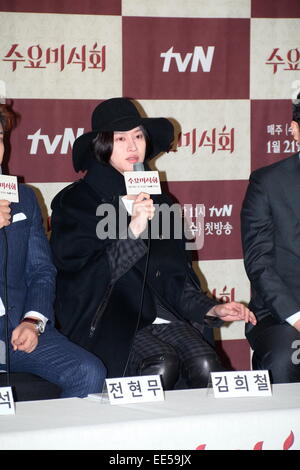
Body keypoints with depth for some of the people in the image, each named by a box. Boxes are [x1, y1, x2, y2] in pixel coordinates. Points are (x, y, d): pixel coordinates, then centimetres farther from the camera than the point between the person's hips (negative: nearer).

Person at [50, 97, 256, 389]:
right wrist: (133, 230, -18)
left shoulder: (159, 202, 18)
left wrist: (211, 309, 5)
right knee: (163, 364, -30)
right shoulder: (75, 201, 2)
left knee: (206, 365, -24)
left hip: (160, 312, 5)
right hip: (107, 320, -4)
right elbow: (89, 278, -8)